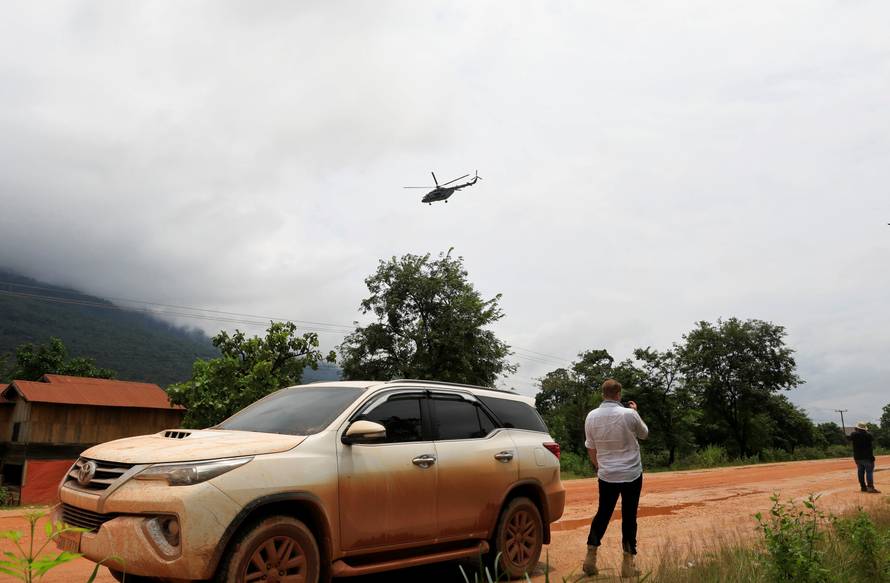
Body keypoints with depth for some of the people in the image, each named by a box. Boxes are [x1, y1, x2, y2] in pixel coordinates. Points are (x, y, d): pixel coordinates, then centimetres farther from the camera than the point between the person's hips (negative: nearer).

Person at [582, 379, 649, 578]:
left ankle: (590, 557, 11)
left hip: (606, 475, 3)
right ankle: (628, 564, 10)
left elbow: (590, 449, 5)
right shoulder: (629, 414, -13)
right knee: (629, 517, 6)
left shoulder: (592, 416, -4)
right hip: (631, 474, -2)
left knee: (602, 514, 14)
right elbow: (644, 434, 8)